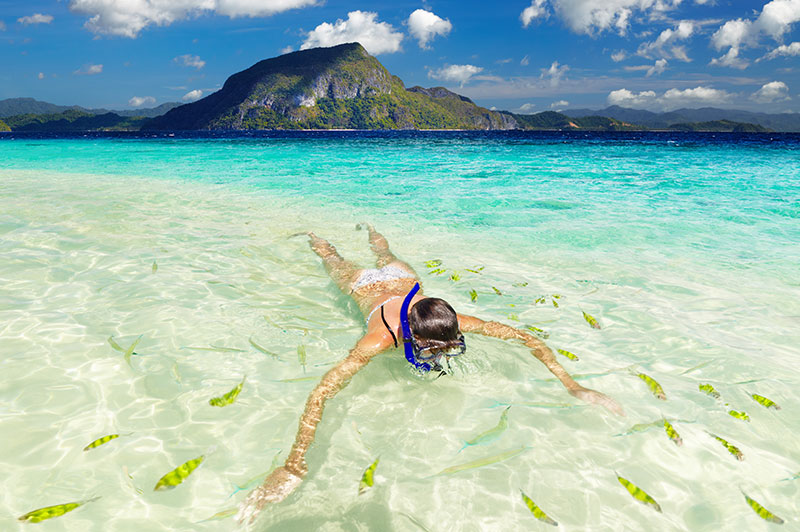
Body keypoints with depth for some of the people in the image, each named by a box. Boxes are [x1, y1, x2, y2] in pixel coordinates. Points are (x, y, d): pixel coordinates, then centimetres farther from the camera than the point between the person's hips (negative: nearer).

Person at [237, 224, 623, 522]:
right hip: (365, 286, -3)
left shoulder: (455, 324, -44)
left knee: (386, 257, 38)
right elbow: (323, 390, -59)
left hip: (404, 280, 3)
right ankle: (312, 237, 59)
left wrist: (572, 386, -47)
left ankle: (369, 228, 68)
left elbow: (527, 338, -38)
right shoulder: (381, 338, -52)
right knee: (334, 260, 30)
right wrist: (293, 465, -69)